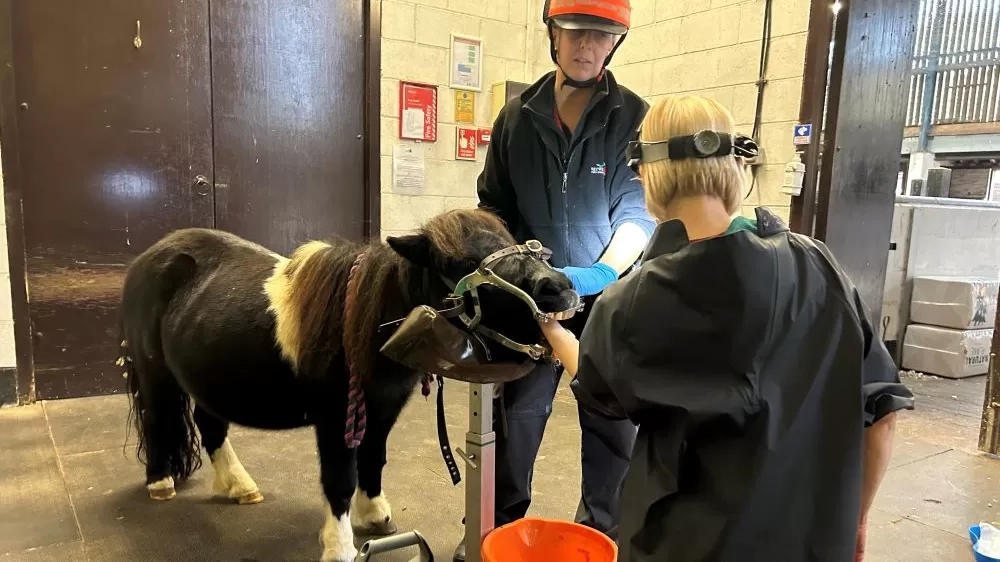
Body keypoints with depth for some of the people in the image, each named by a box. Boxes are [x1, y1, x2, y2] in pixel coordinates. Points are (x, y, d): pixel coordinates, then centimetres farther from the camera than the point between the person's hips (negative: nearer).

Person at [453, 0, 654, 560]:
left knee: (612, 420, 9)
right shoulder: (516, 116, 3)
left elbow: (639, 210, -12)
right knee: (517, 412, 13)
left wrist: (604, 271, -28)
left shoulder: (635, 118, -5)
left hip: (608, 298, -2)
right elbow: (495, 206, 6)